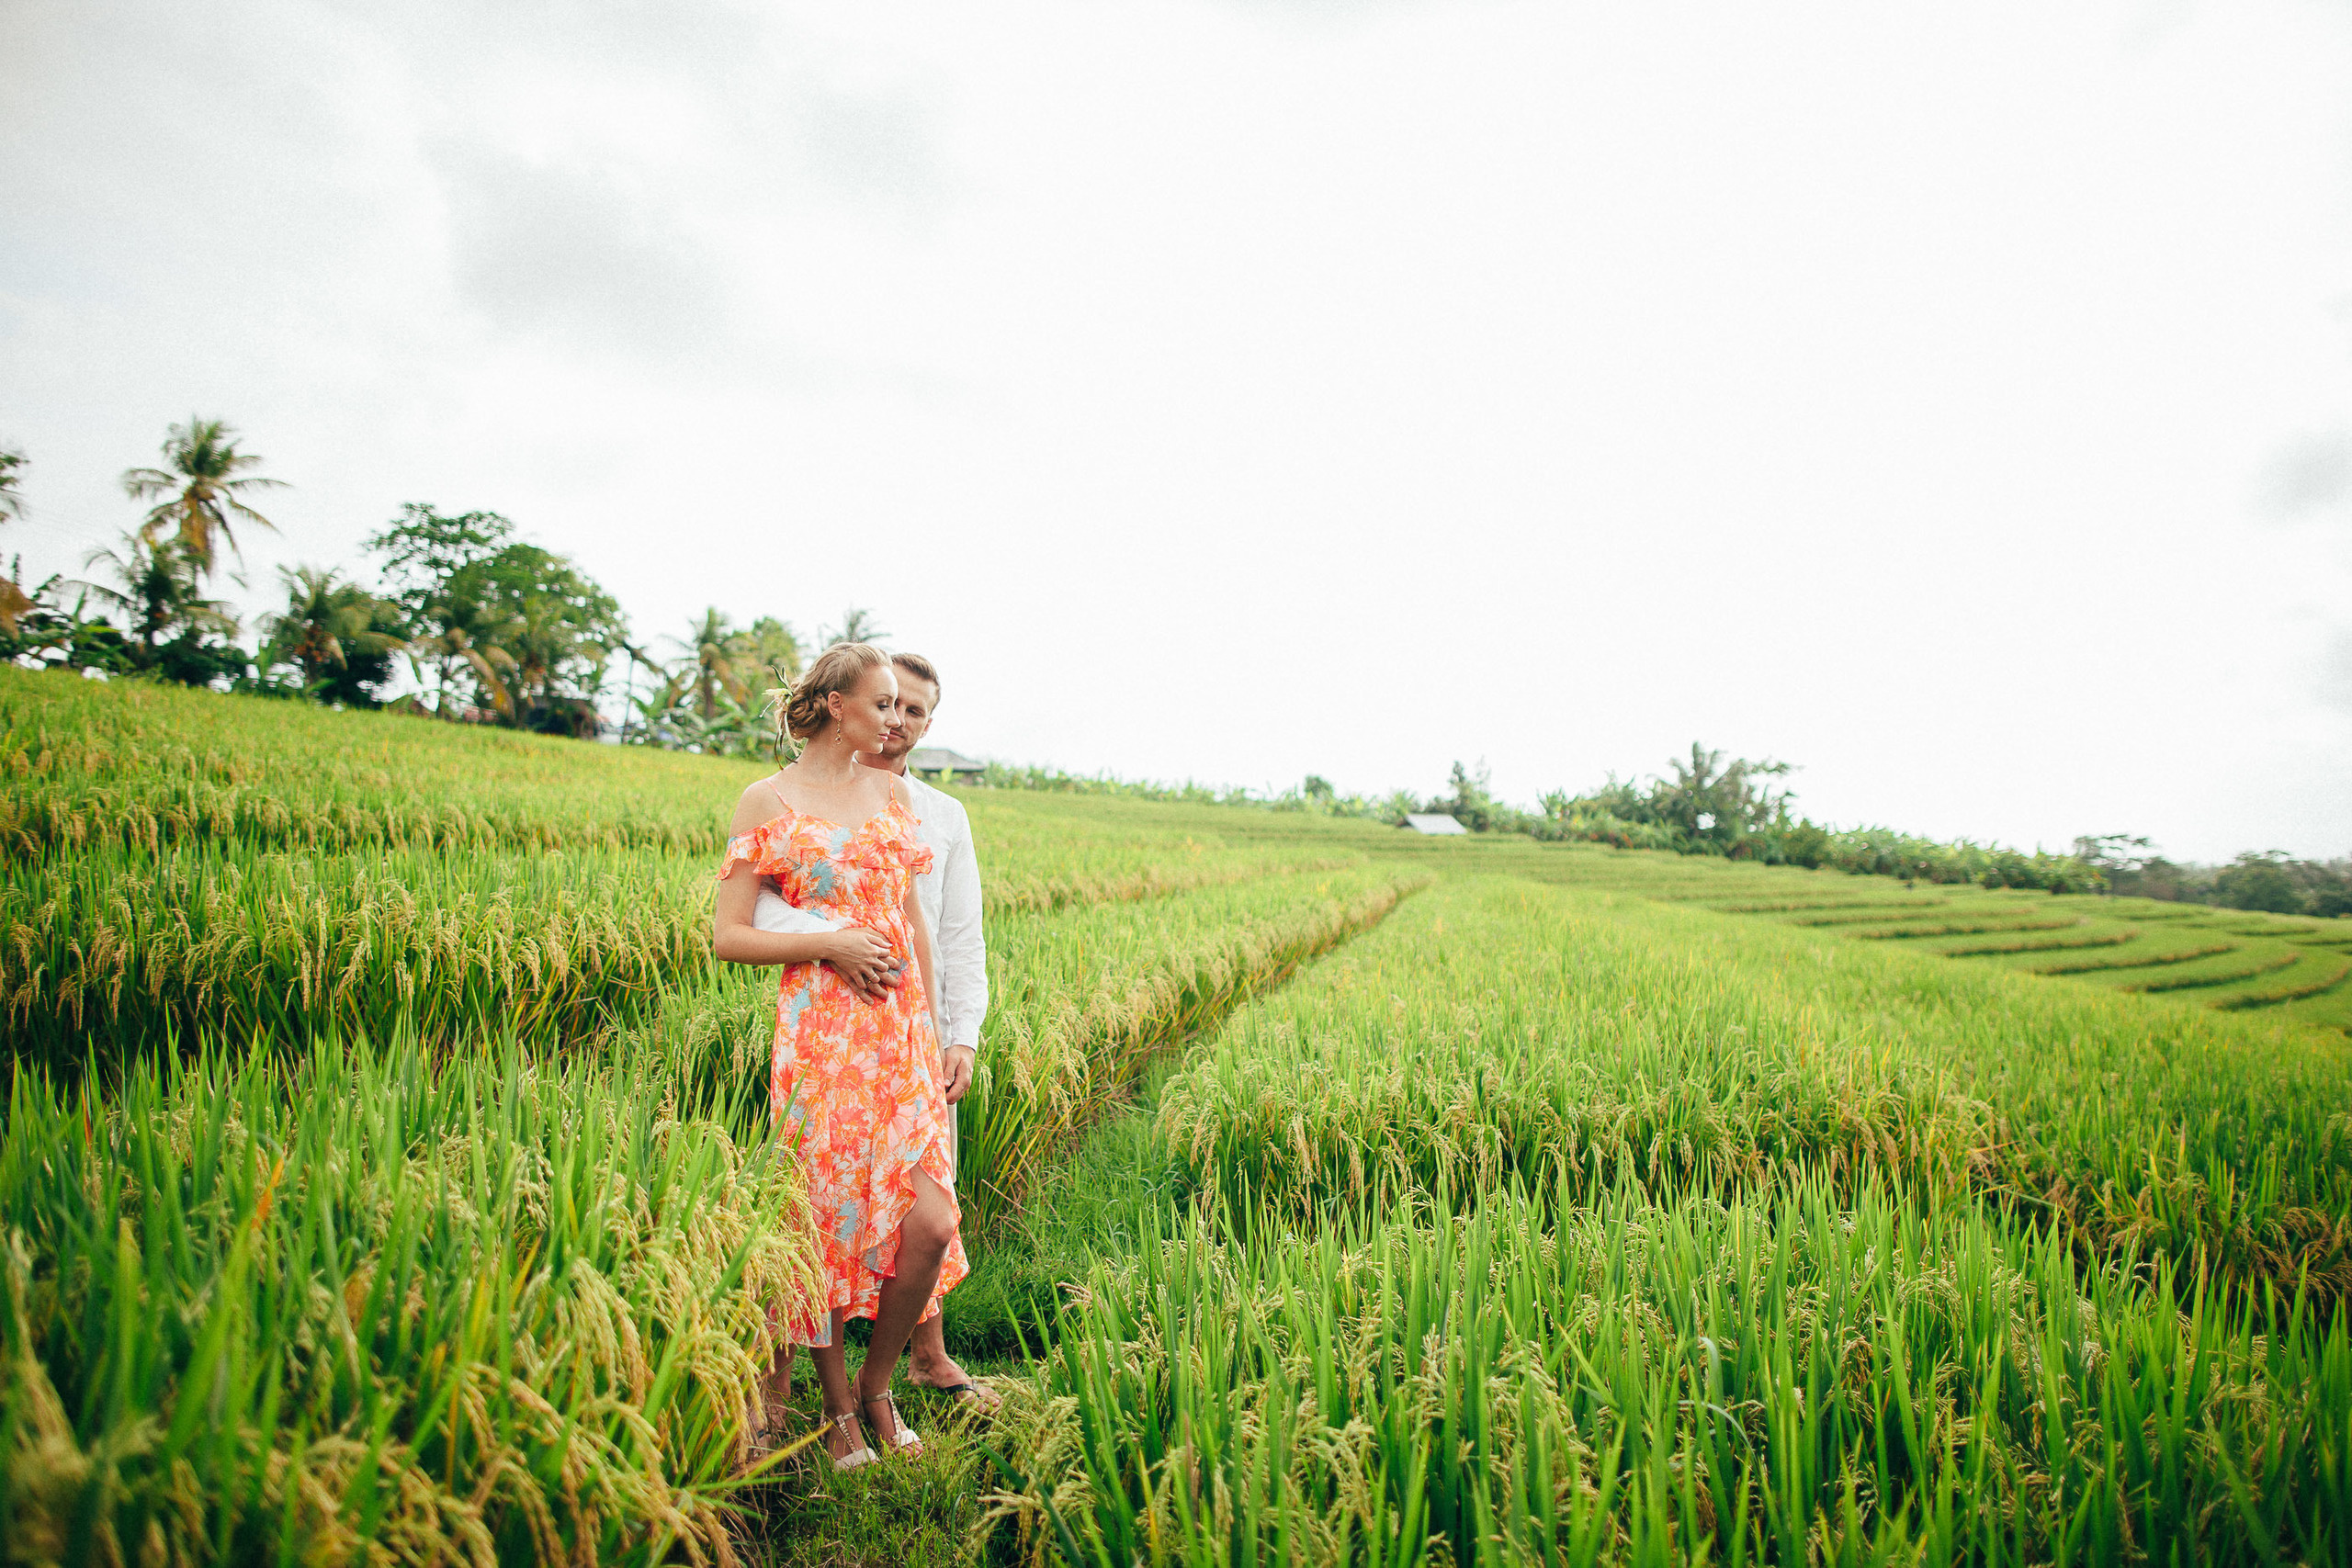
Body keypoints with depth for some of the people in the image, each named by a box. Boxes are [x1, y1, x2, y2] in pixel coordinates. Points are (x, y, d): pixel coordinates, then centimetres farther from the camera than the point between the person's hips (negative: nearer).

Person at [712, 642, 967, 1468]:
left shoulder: (896, 793, 13)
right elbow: (727, 936, -1)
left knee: (931, 1222, -4)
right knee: (827, 1220, 4)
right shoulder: (767, 801, 0)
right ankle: (837, 1406, 27)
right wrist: (829, 942, -12)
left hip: (904, 1031, 4)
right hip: (820, 1034, -4)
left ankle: (877, 1384, 23)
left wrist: (944, 1037, 13)